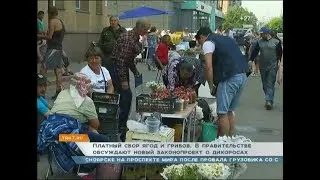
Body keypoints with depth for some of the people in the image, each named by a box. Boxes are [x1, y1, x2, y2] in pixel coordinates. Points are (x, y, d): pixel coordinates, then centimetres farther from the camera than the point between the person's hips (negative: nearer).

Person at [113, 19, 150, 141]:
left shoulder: (135, 38, 11)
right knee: (126, 96, -10)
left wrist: (136, 73, 16)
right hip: (117, 69, -10)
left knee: (126, 97, 10)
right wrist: (123, 80, -25)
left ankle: (121, 126, 19)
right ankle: (121, 128, -2)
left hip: (123, 68, 10)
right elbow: (120, 59, -25)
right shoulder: (128, 38, -21)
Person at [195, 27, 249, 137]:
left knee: (222, 113, 0)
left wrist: (211, 87, 0)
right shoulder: (226, 39, 26)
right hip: (243, 76, 8)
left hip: (230, 78, -8)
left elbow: (209, 67, -10)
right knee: (230, 111, 17)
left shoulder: (208, 43, 1)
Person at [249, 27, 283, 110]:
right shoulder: (259, 42, 5)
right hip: (262, 66, 4)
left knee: (270, 84, -10)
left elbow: (280, 53, 5)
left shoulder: (276, 42, 0)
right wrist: (251, 60, 3)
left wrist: (279, 62, 1)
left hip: (273, 66, -3)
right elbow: (254, 51, 9)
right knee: (265, 85, 9)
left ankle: (269, 101, -16)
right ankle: (269, 100, 19)